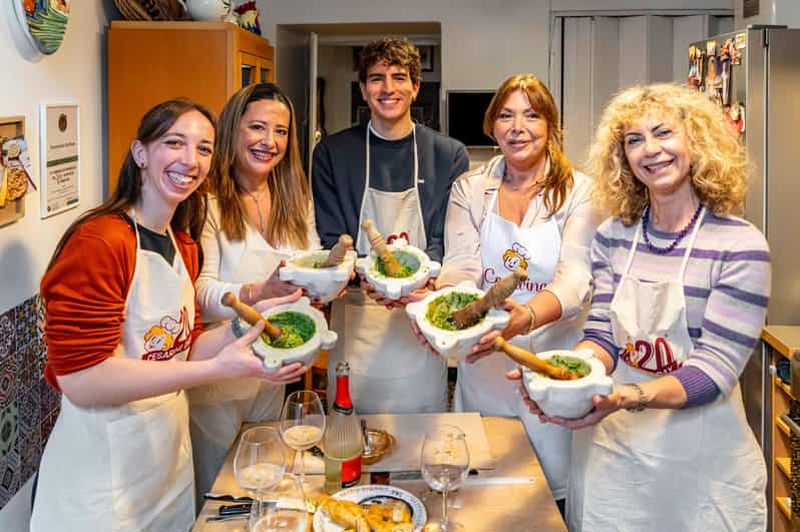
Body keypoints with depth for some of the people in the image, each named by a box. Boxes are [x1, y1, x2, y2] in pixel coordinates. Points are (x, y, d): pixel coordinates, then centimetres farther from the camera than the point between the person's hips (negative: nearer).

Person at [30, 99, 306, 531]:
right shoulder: (98, 242, -20)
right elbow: (81, 379, -23)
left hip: (170, 457, 8)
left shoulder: (183, 244, 6)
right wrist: (219, 368, -28)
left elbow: (179, 351, 9)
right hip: (102, 478, -7)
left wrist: (247, 326, -7)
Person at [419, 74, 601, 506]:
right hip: (484, 363, 2)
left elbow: (575, 278, -18)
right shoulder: (469, 189, 4)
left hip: (553, 359, -2)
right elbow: (460, 267, -7)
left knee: (556, 482, 6)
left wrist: (527, 317, -39)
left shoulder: (579, 191, -5)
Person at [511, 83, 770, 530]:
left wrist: (629, 397, -34)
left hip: (699, 459, -3)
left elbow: (714, 368, -18)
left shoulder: (741, 247, -14)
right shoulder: (614, 236, 1)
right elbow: (603, 335, -2)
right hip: (609, 448, 4)